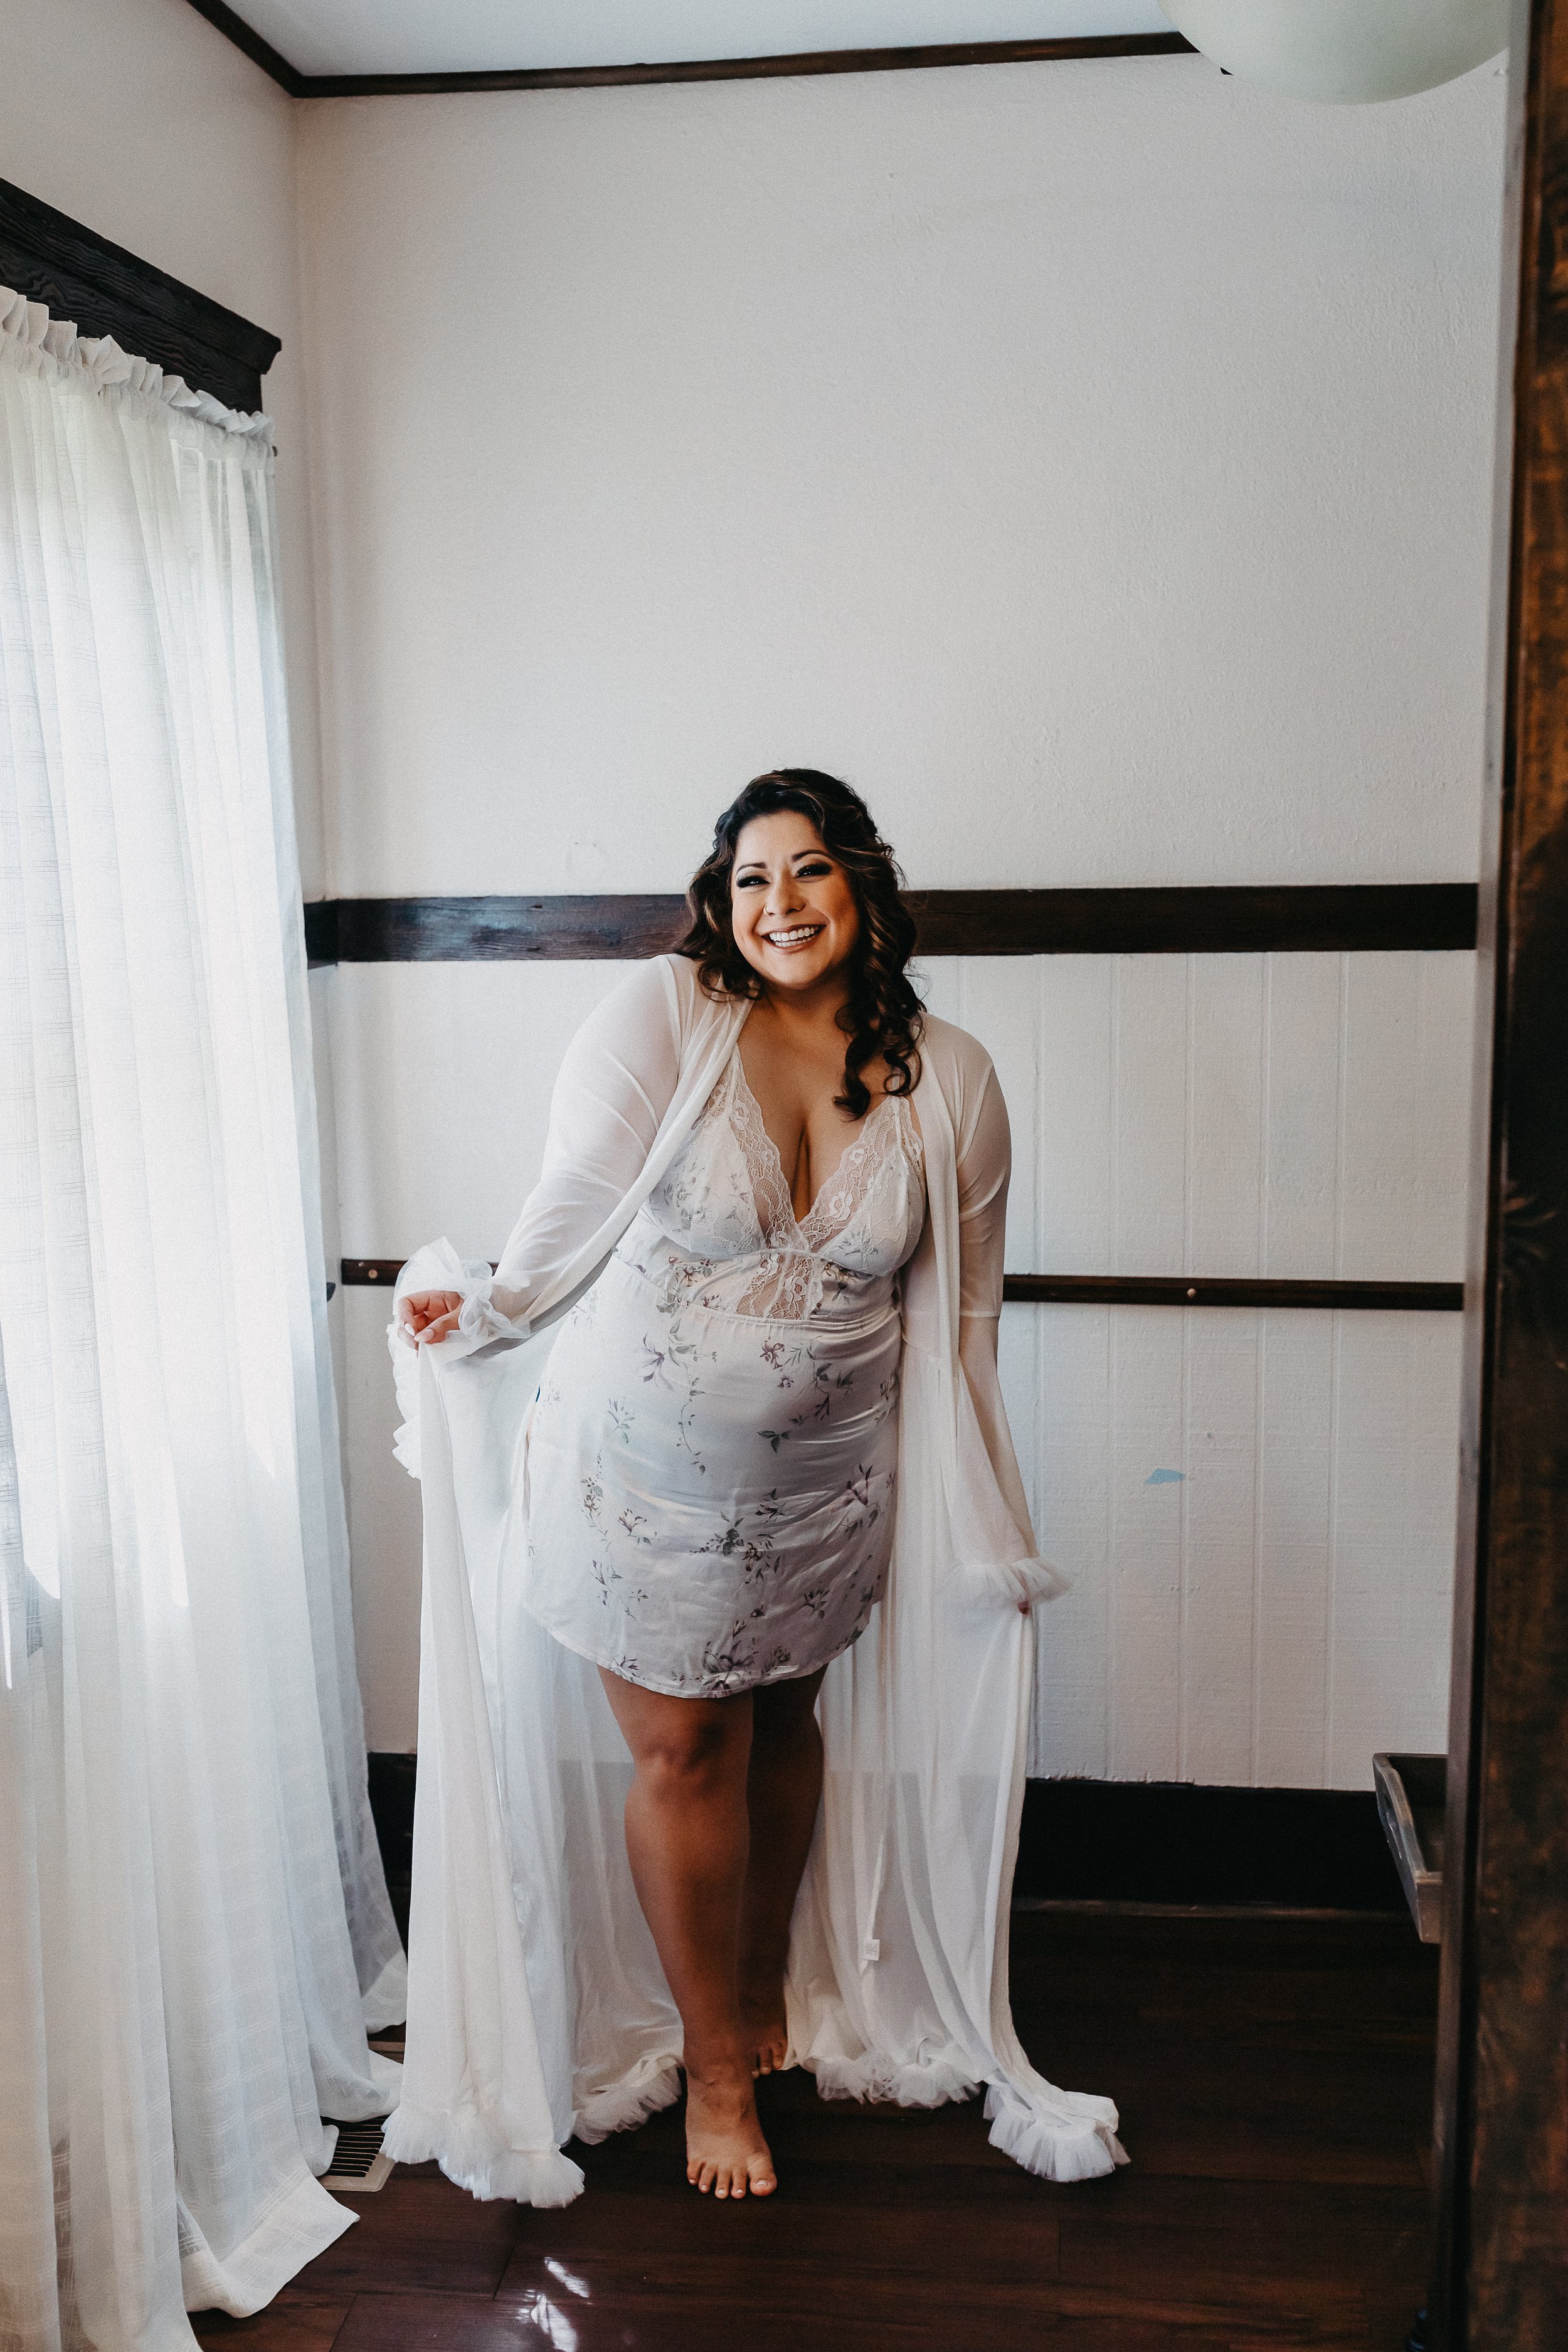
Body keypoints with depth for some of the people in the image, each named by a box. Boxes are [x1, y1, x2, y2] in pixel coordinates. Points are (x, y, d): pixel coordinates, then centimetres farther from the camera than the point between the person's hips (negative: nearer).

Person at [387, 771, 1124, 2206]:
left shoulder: (950, 1082, -4)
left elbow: (958, 1315, 4)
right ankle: (716, 2064, 26)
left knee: (783, 1725, 18)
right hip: (644, 1473, -2)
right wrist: (484, 1314, 7)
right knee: (685, 1752, 6)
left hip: (825, 1488, 3)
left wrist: (988, 1530, 8)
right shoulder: (666, 1016, -14)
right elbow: (580, 1205, -2)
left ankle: (770, 1980, 45)